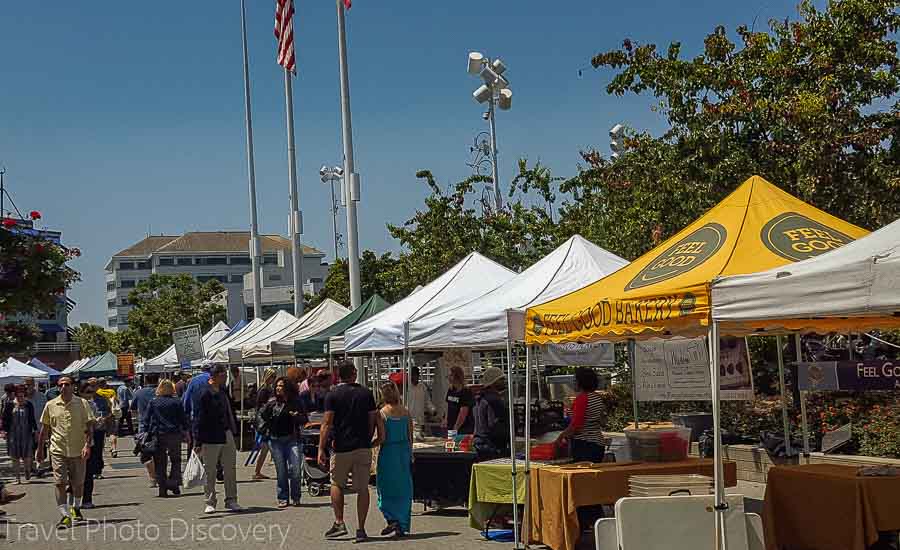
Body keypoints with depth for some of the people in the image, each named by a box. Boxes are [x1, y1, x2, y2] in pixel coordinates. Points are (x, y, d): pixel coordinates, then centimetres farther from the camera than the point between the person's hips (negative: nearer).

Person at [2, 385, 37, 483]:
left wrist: (35, 429, 4)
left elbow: (32, 419, 10)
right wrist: (4, 430, -3)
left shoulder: (28, 404, 6)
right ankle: (18, 477, 12)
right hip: (13, 434, 0)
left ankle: (28, 471, 23)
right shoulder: (9, 404, 3)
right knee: (15, 456, 4)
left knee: (27, 455, -3)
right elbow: (5, 418, 4)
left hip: (26, 433, 0)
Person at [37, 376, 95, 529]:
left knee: (78, 483, 11)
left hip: (78, 450, 0)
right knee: (60, 483, -9)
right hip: (58, 450, 0)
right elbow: (45, 428, 13)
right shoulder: (51, 405, 3)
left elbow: (89, 426, -2)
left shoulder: (83, 404, 0)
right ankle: (65, 516, -9)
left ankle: (75, 508, 36)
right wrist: (40, 448, 15)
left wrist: (88, 444, -14)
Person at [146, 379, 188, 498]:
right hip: (174, 435, 0)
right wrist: (185, 432, 8)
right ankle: (174, 484, 1)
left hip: (158, 436, 1)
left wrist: (148, 434, 6)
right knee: (176, 461, 13)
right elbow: (183, 419, 0)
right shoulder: (177, 402, 0)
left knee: (160, 463, 6)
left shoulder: (153, 403, 2)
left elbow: (147, 420, 2)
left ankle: (162, 489, 4)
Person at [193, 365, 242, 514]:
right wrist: (198, 442, -15)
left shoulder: (223, 391, 12)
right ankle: (210, 503, 14)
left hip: (227, 436, 7)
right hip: (211, 438, -7)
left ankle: (231, 500, 17)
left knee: (230, 471, 9)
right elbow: (199, 418, -13)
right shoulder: (204, 393, -12)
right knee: (209, 473, 4)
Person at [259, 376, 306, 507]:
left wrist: (297, 416, -11)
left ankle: (295, 498, 7)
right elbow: (263, 416, -5)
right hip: (275, 440, 1)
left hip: (292, 439, -1)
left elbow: (304, 420, 9)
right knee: (281, 471, 4)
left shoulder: (295, 402, 5)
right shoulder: (272, 402, 6)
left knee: (295, 469, -7)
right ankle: (282, 498, 12)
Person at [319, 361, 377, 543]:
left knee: (337, 484, 16)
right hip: (364, 447, 2)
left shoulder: (332, 395, -4)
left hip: (341, 448, -2)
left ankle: (339, 523, 8)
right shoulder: (366, 394, 4)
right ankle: (361, 529, 3)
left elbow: (327, 423, -9)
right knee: (362, 488, 5)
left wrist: (321, 449, -8)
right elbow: (372, 422, 5)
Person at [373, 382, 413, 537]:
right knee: (403, 490, 10)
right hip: (404, 452, 4)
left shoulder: (381, 414, -10)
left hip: (388, 452, -4)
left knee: (386, 489, 8)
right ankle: (402, 527, 13)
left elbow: (382, 438, -13)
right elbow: (410, 437, 7)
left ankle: (392, 519, -10)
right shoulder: (406, 412, 3)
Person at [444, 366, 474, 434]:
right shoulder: (450, 391, 11)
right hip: (451, 427, 7)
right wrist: (446, 421, 8)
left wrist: (456, 428, -17)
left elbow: (463, 413, -16)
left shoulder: (466, 392, -12)